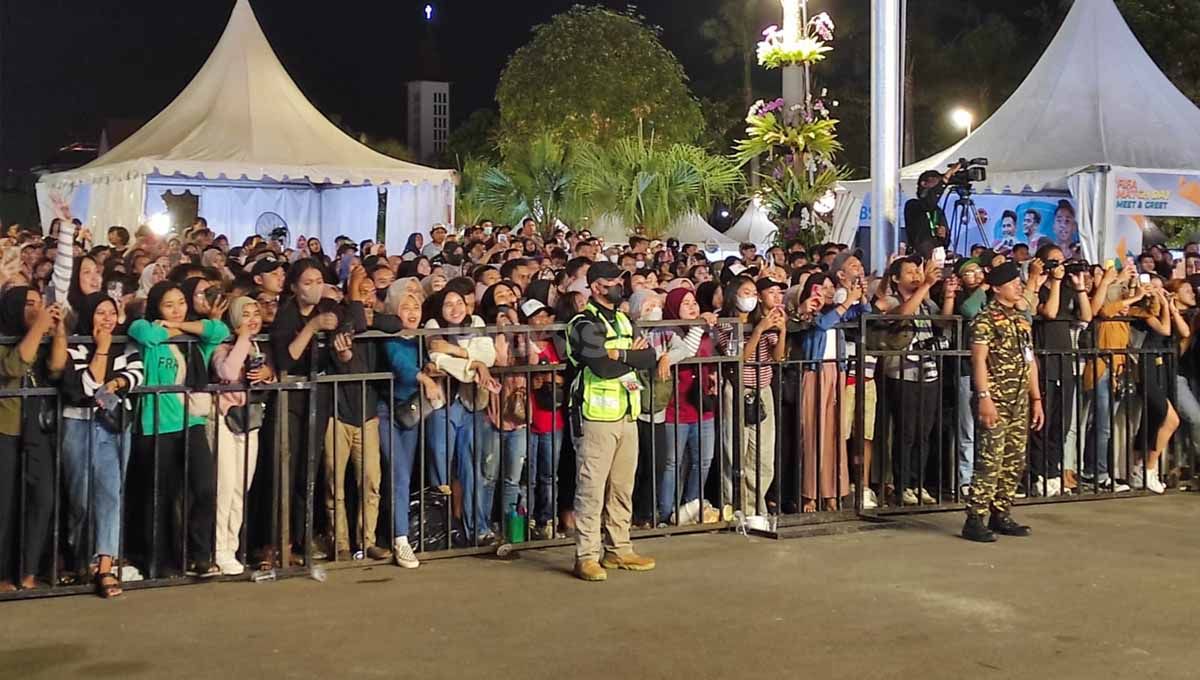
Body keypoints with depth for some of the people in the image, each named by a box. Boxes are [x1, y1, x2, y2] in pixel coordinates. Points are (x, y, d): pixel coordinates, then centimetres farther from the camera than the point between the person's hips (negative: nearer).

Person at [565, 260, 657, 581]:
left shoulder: (624, 321, 17)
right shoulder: (584, 324, -8)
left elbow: (649, 357, 4)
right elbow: (601, 366, -22)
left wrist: (620, 355, -12)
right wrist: (632, 356, -6)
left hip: (627, 414, 8)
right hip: (597, 415, -8)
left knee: (622, 487, 13)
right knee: (592, 488, -6)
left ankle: (618, 549, 23)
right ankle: (586, 556, -1)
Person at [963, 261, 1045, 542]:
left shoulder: (1022, 319, 16)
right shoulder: (985, 318, -7)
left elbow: (1030, 361, 18)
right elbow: (979, 360, -13)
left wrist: (1036, 398, 14)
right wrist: (984, 397, -21)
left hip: (1020, 401, 8)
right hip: (996, 400, -8)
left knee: (1014, 463, 9)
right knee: (990, 461, -10)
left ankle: (1001, 515, 18)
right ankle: (974, 520, -7)